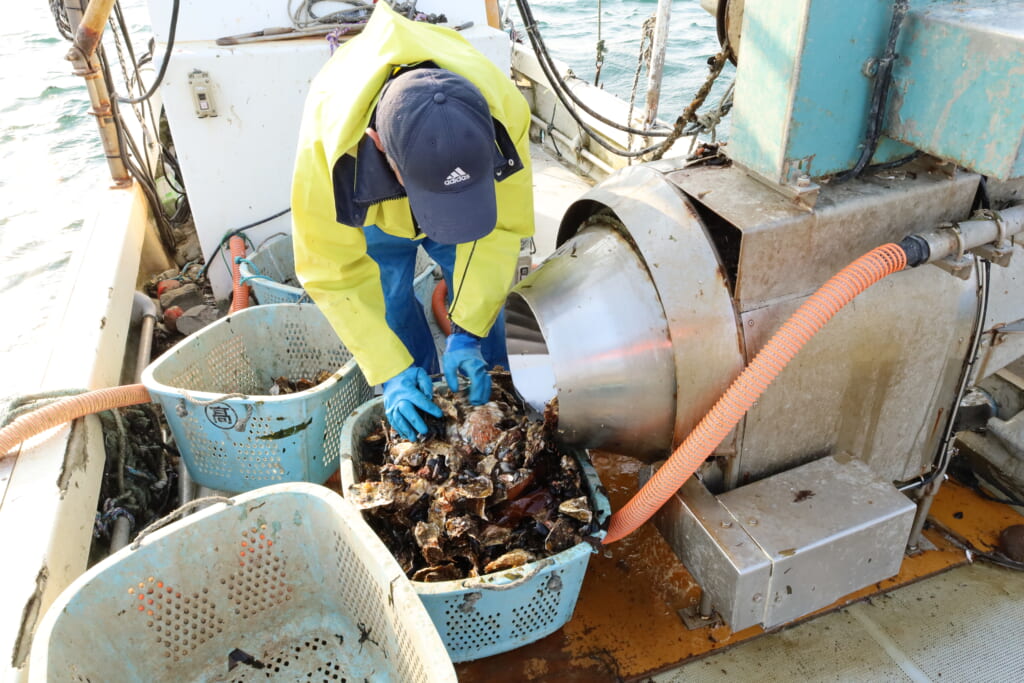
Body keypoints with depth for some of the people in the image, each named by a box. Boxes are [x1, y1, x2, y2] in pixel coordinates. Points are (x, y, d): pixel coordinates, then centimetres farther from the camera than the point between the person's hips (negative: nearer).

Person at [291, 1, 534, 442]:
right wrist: (393, 373, -31)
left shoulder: (504, 112, -40)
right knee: (395, 324, -2)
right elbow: (335, 276, -29)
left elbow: (501, 230, -25)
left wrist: (467, 331, -28)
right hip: (372, 216, -1)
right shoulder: (327, 144, -43)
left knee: (486, 309, 0)